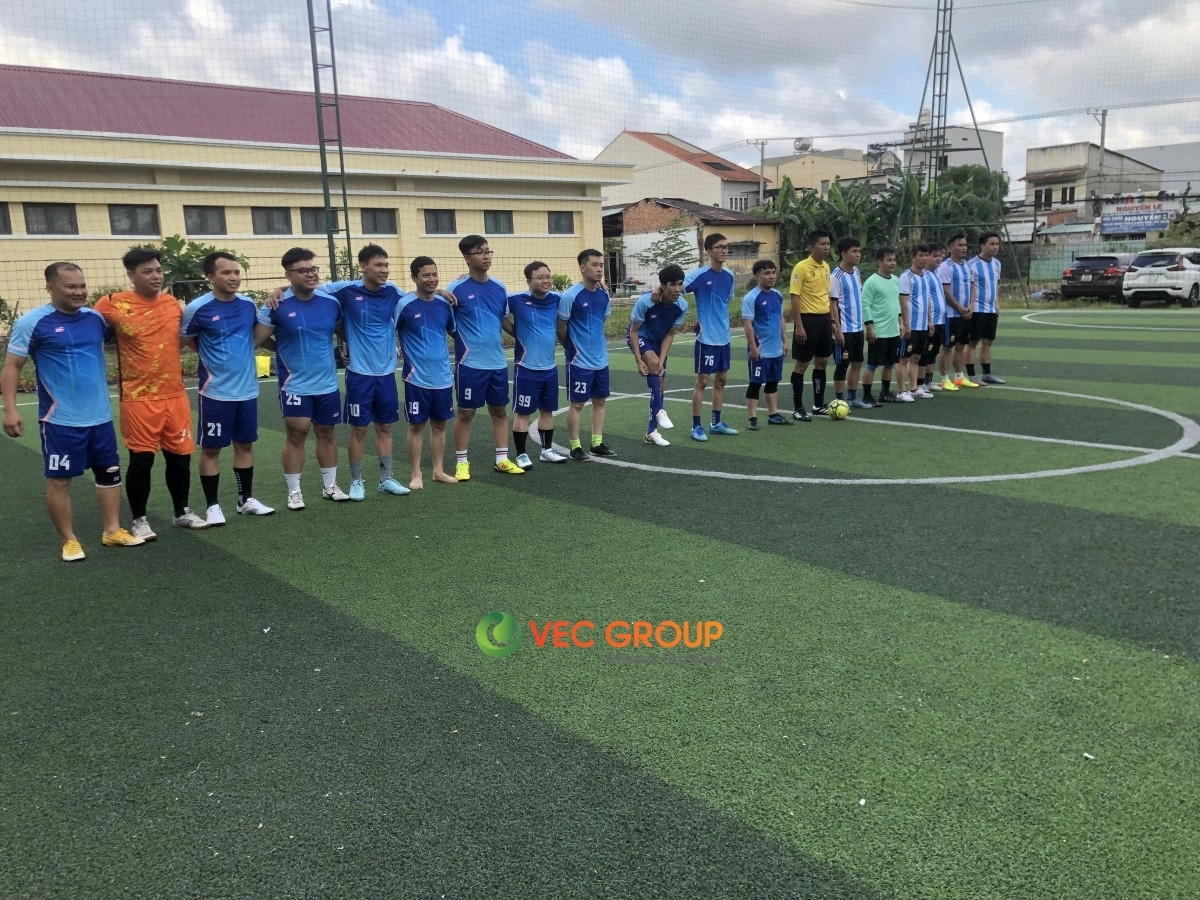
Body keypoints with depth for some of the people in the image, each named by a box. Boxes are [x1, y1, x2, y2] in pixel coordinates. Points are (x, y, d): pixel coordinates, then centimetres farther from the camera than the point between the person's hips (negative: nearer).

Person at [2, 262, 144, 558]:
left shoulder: (96, 318, 4)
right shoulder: (33, 322, -10)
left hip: (100, 416, 5)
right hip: (60, 420, -5)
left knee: (109, 473, 12)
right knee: (59, 480, 3)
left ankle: (112, 531, 24)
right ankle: (69, 540, 16)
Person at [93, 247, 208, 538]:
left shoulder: (174, 304, 5)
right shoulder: (113, 305, -7)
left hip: (175, 395, 4)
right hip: (138, 398, -4)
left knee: (180, 457, 11)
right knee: (141, 460, 2)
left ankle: (182, 513, 28)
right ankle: (139, 520, 18)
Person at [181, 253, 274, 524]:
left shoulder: (249, 305, 3)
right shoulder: (197, 308, -12)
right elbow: (181, 341, -2)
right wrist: (210, 354, -4)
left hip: (247, 389, 5)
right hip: (215, 392, -5)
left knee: (245, 444, 14)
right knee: (211, 448, 4)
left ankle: (247, 500, 26)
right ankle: (213, 505, 15)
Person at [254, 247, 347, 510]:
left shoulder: (331, 302, -1)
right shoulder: (277, 306, -11)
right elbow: (257, 339, -10)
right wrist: (285, 347, 1)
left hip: (328, 383, 4)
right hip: (295, 385, -3)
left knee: (326, 433, 13)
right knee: (296, 434, 1)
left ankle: (330, 486, 25)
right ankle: (294, 491, 12)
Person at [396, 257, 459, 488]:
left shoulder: (444, 304, 4)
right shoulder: (404, 304, -10)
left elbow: (454, 331, 18)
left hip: (443, 376, 4)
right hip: (417, 378, -4)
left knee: (440, 424, 12)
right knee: (417, 425, 5)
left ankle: (439, 470, 23)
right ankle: (416, 474, 14)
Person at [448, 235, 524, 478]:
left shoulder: (500, 288, 7)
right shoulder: (456, 288, -8)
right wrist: (466, 342, -6)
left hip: (498, 362, 5)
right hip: (470, 363, -5)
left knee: (500, 411, 11)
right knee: (466, 412, 3)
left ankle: (502, 459, 21)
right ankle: (461, 462, 15)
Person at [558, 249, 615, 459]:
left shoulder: (604, 294, 4)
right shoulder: (570, 295, -15)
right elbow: (561, 327, -8)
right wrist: (572, 349, 3)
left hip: (601, 359, 7)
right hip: (580, 361, -6)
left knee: (600, 401, 11)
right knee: (577, 403, 1)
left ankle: (597, 444, 20)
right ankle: (576, 447, 11)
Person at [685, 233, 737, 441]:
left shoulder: (729, 276, 7)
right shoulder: (699, 275, -13)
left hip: (724, 337, 7)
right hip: (706, 337, -7)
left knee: (721, 379, 12)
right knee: (702, 381, -1)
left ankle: (716, 423, 24)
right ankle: (696, 426, 8)